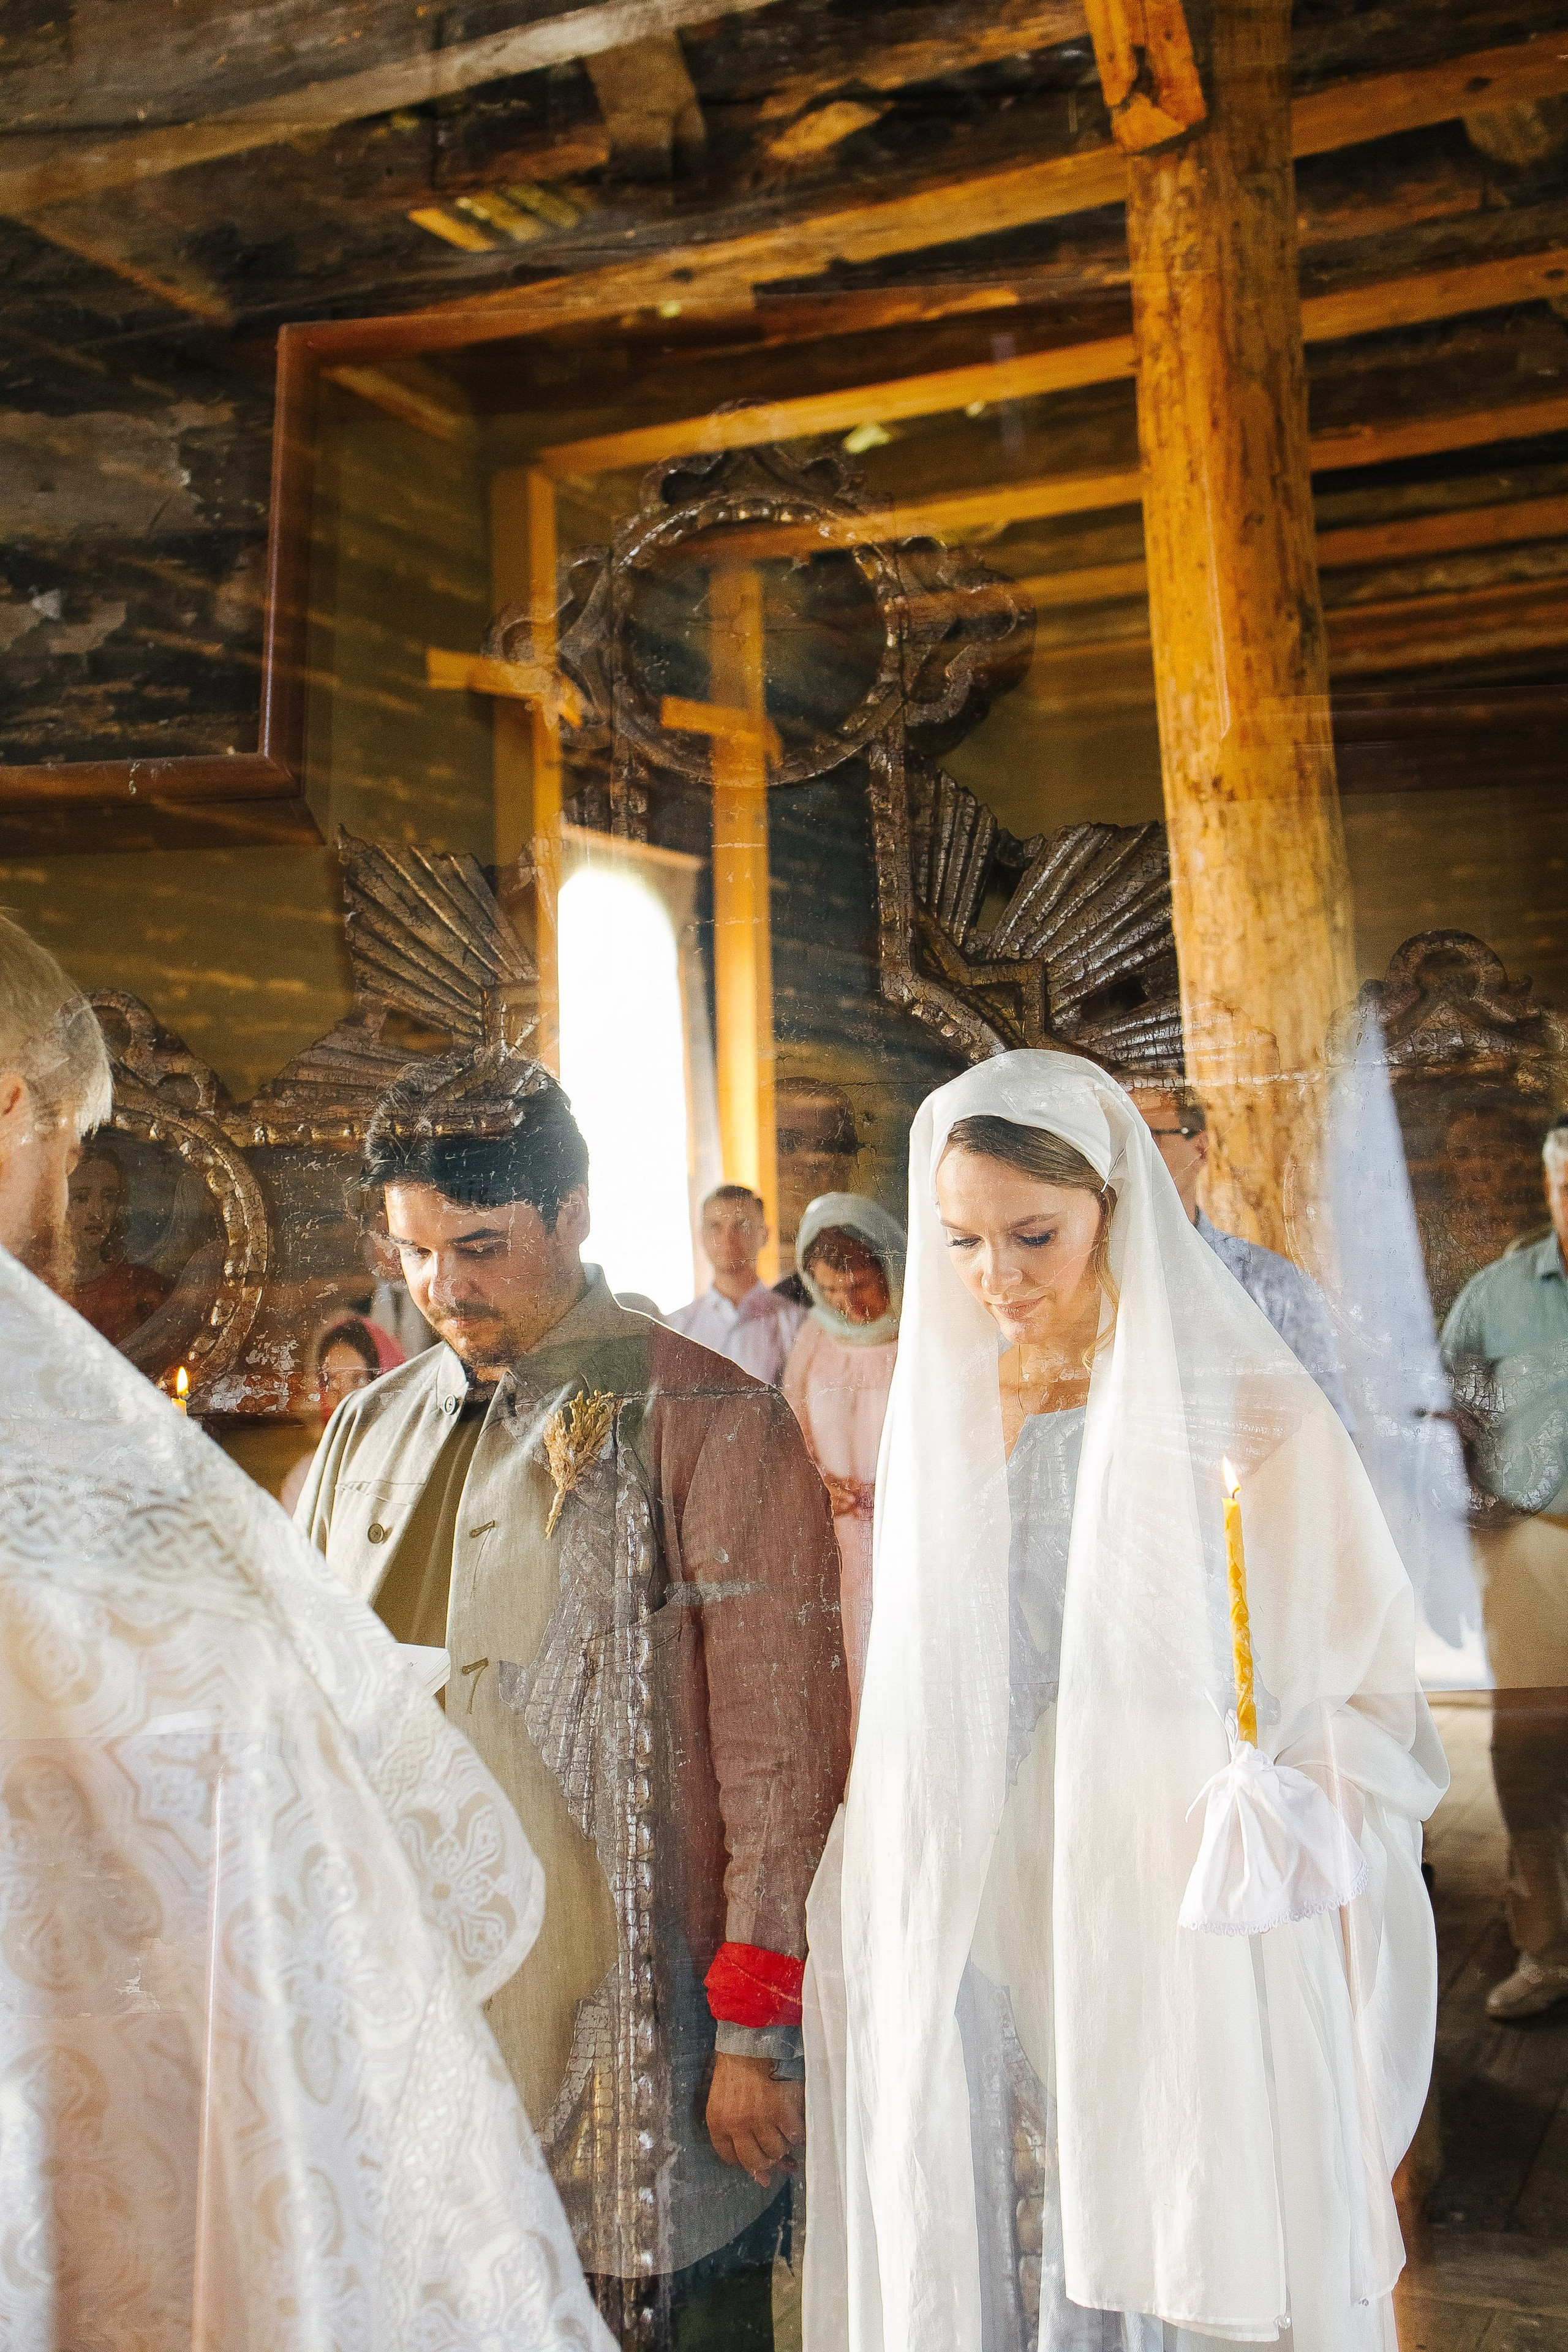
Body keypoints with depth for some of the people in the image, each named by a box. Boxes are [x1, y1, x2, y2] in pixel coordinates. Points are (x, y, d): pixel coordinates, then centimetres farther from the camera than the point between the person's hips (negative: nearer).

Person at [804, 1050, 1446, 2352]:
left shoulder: (1253, 1416, -8)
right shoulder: (938, 1408, 6)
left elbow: (1367, 1695, -4)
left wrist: (1286, 1810, -21)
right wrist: (865, 1925, 9)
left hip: (1182, 1952, -3)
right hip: (972, 1951, 4)